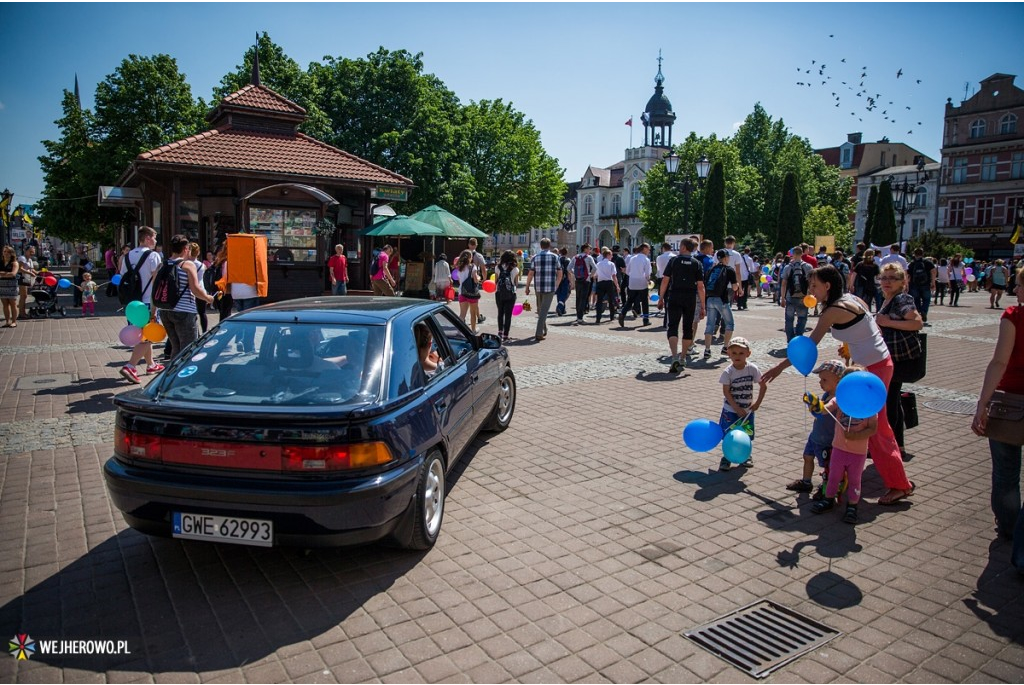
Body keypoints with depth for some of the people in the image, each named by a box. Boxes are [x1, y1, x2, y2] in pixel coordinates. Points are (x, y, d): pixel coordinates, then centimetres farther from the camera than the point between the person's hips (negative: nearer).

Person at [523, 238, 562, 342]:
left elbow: (530, 274, -1)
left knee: (540, 309, 19)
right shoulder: (555, 257, 2)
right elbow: (559, 274, 4)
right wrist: (556, 286, 17)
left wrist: (527, 287, 8)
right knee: (544, 310, -3)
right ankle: (539, 333, -10)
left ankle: (544, 330, 32)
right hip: (550, 288, -2)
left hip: (538, 287, 2)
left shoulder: (535, 257, 3)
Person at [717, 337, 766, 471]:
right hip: (731, 410, -2)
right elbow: (726, 392, -13)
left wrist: (757, 403, -6)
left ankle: (746, 455, 34)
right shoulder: (728, 372, -15)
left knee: (747, 435, 11)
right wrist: (737, 409, -16)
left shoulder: (753, 369, -10)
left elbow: (763, 386, -1)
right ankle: (727, 457, 19)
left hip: (747, 409, 2)